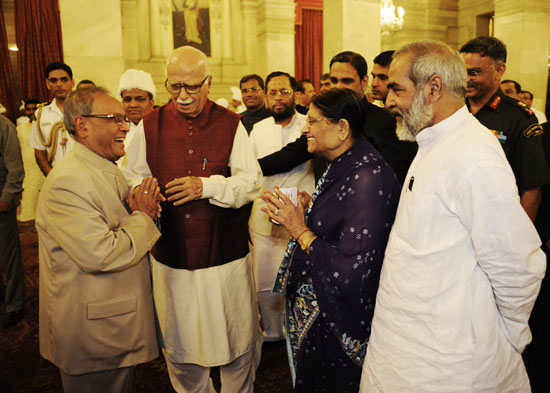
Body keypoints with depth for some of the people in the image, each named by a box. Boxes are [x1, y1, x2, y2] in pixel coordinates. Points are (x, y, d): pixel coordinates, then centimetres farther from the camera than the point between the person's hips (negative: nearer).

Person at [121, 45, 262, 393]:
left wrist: (207, 186, -20)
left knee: (236, 339, 13)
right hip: (171, 255, 2)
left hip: (226, 255, -1)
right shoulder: (151, 125, 3)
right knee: (178, 342, 17)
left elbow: (252, 182, -5)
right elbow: (132, 176, 8)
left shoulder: (230, 124, -1)